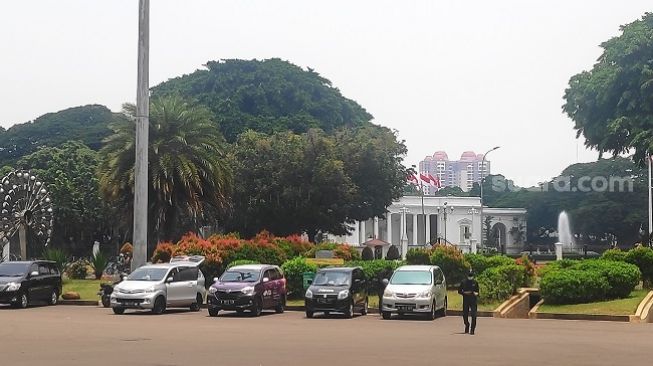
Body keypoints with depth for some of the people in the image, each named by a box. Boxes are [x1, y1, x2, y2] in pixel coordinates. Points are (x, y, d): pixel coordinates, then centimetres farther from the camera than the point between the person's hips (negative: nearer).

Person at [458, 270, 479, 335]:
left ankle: (472, 330, -8)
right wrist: (464, 293, -10)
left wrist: (476, 293, -9)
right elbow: (459, 291, 8)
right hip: (466, 301, 1)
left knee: (473, 315, -11)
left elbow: (477, 291, 13)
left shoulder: (475, 282, 5)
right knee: (465, 315, 6)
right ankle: (467, 325, 34)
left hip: (473, 301, -1)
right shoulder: (463, 282, 4)